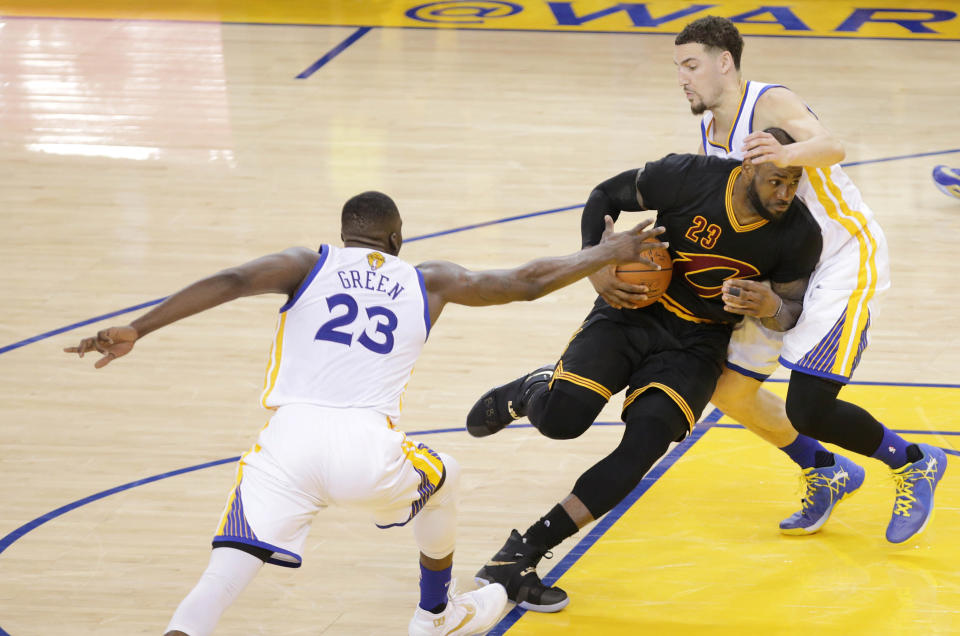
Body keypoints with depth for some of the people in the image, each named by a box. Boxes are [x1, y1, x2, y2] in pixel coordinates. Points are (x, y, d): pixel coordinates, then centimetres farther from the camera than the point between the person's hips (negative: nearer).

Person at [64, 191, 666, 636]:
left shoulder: (308, 264, 18)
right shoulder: (428, 282, 22)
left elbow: (230, 282, -1)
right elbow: (527, 282, 27)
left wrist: (135, 331, -6)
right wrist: (606, 254, 42)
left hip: (290, 441, -1)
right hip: (370, 449, 1)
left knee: (225, 575, -5)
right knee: (444, 481, 34)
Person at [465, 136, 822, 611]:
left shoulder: (799, 235, -14)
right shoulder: (689, 177, -21)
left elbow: (793, 312, 0)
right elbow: (605, 196, -4)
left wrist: (768, 308, -25)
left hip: (697, 345, 1)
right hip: (634, 311, -1)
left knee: (643, 446, -20)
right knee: (561, 418, -21)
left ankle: (519, 558, -15)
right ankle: (531, 390, 21)